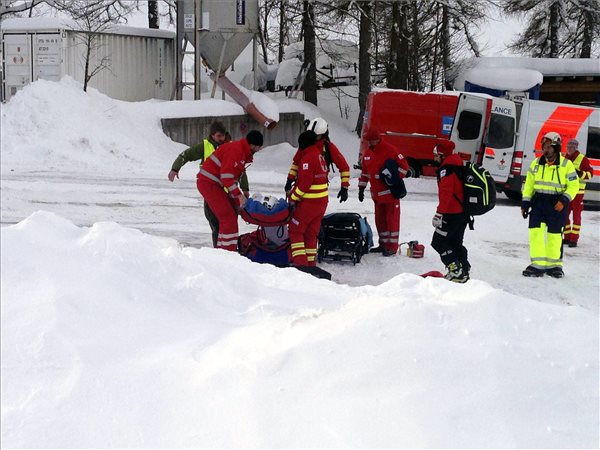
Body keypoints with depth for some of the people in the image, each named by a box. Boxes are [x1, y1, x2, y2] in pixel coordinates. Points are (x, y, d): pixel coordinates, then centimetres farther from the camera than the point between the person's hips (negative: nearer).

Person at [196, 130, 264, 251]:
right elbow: (226, 176, -24)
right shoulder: (235, 150, -20)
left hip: (214, 184, 10)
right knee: (228, 217, -12)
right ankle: (229, 250, -9)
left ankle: (221, 249, 21)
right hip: (208, 183, -10)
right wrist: (238, 195, -22)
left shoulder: (244, 153, 12)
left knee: (231, 215, 14)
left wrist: (237, 196, 9)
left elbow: (235, 176, 16)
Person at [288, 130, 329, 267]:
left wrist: (293, 198, -12)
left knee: (295, 230, 0)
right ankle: (311, 263, 17)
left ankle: (300, 262, -7)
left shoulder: (307, 158, -16)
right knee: (311, 233, 15)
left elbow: (304, 182, -21)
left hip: (309, 202, -9)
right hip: (322, 201, 9)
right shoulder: (319, 155, 12)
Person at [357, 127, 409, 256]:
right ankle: (383, 244, 22)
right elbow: (365, 172, 20)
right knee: (380, 219, 12)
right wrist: (361, 188, 16)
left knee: (392, 219, -3)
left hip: (390, 192, -7)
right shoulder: (367, 153, 11)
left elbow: (404, 166, -11)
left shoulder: (390, 150, -12)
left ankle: (392, 246, 1)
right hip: (377, 193, 7)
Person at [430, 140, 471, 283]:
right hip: (463, 212, 10)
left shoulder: (446, 168, -15)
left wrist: (439, 213, -27)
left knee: (438, 242, -5)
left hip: (452, 214, -10)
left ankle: (456, 272, -9)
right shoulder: (458, 166, 16)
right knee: (456, 243, 19)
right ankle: (464, 271, 22)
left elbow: (446, 193, -25)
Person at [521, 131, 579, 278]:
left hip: (557, 204, -3)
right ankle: (537, 265, -1)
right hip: (538, 201, 3)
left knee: (554, 235, 4)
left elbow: (574, 185, -3)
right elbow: (529, 184, 12)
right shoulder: (536, 163, 6)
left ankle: (554, 265, 19)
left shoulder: (566, 165, -5)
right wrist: (525, 203, 7)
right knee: (535, 232, -7)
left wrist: (564, 200, -16)